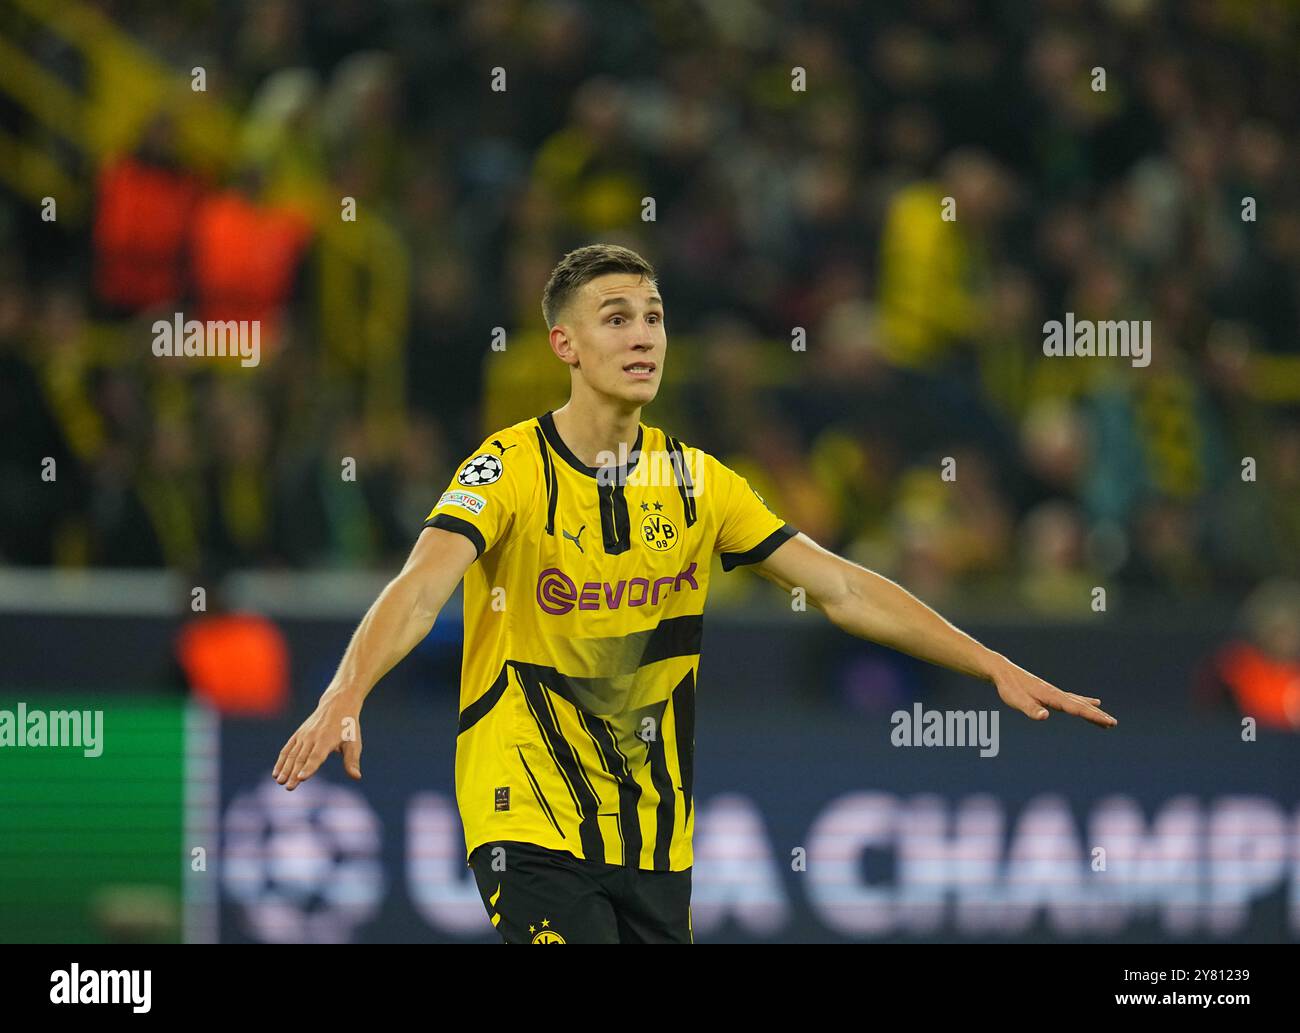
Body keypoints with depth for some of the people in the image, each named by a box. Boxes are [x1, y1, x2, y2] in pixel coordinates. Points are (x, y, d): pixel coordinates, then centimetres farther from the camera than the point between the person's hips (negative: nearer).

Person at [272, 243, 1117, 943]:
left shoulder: (693, 480, 5)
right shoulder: (512, 470, -11)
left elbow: (841, 589, 7)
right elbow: (421, 589, -26)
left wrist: (996, 668, 2)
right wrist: (344, 700, -45)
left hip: (655, 841, 6)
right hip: (532, 821, -5)